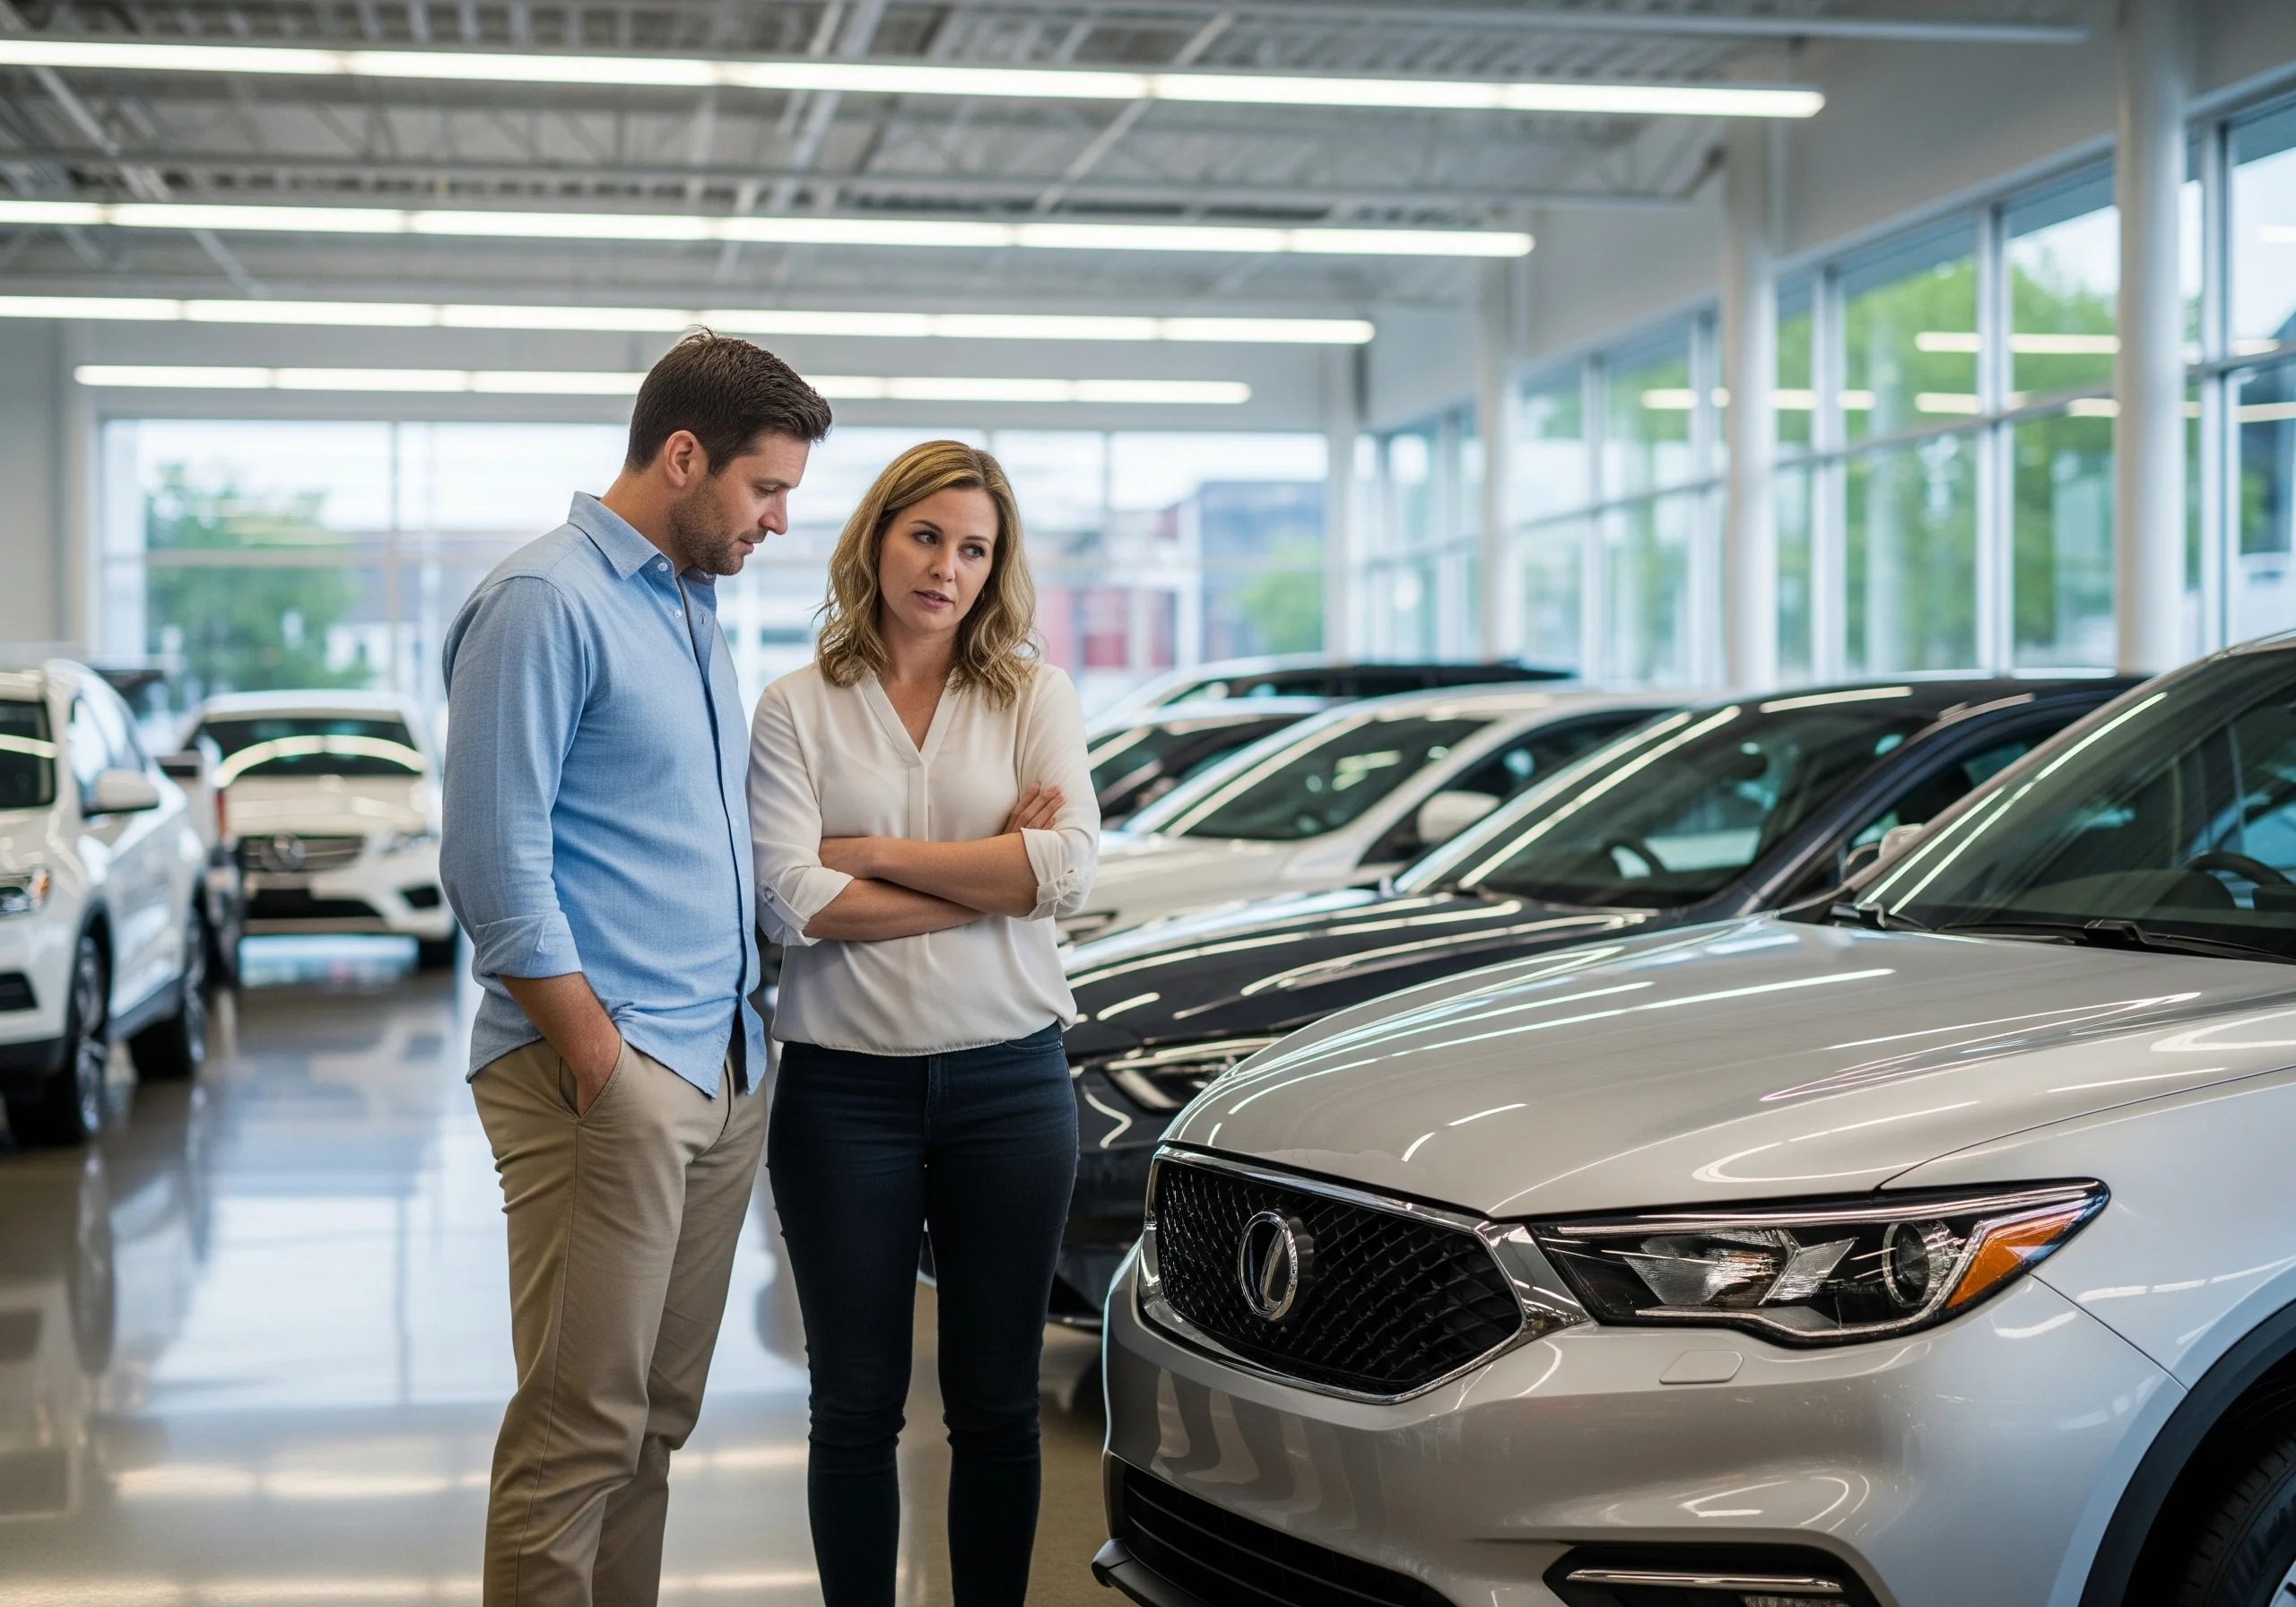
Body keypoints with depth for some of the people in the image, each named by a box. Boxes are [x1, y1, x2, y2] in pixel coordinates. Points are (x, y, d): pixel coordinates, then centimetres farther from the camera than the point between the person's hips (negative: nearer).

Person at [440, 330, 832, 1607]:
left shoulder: (693, 609, 19)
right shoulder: (547, 603, -9)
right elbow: (495, 855, -15)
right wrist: (598, 1055, -17)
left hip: (726, 1070, 9)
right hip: (613, 1073, -9)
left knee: (660, 1418, 12)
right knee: (584, 1424, -7)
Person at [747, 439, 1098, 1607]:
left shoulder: (1034, 698, 6)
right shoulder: (796, 709, 1)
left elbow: (1066, 870, -10)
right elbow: (793, 903, -12)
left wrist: (875, 853, -11)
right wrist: (991, 878, -10)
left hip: (1008, 1082, 1)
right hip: (847, 1088, -1)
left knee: (995, 1407, 9)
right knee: (857, 1408, 7)